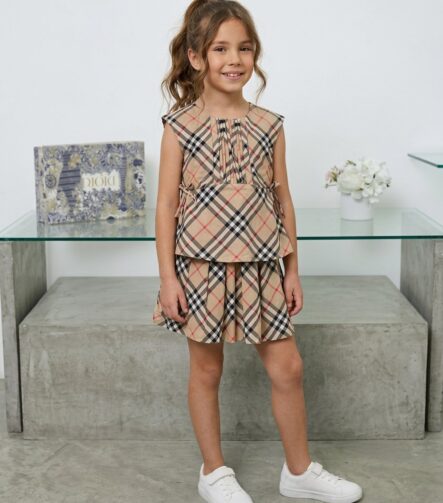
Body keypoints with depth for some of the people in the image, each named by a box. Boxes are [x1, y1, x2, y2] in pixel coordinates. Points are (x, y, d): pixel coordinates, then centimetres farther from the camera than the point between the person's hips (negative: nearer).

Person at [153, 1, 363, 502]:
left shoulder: (269, 125, 3)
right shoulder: (180, 126, -5)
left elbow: (282, 199, 7)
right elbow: (167, 204, -4)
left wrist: (292, 270, 7)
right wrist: (167, 277, -8)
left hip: (261, 267, 3)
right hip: (202, 267, -2)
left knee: (287, 368, 7)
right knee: (206, 370, 10)